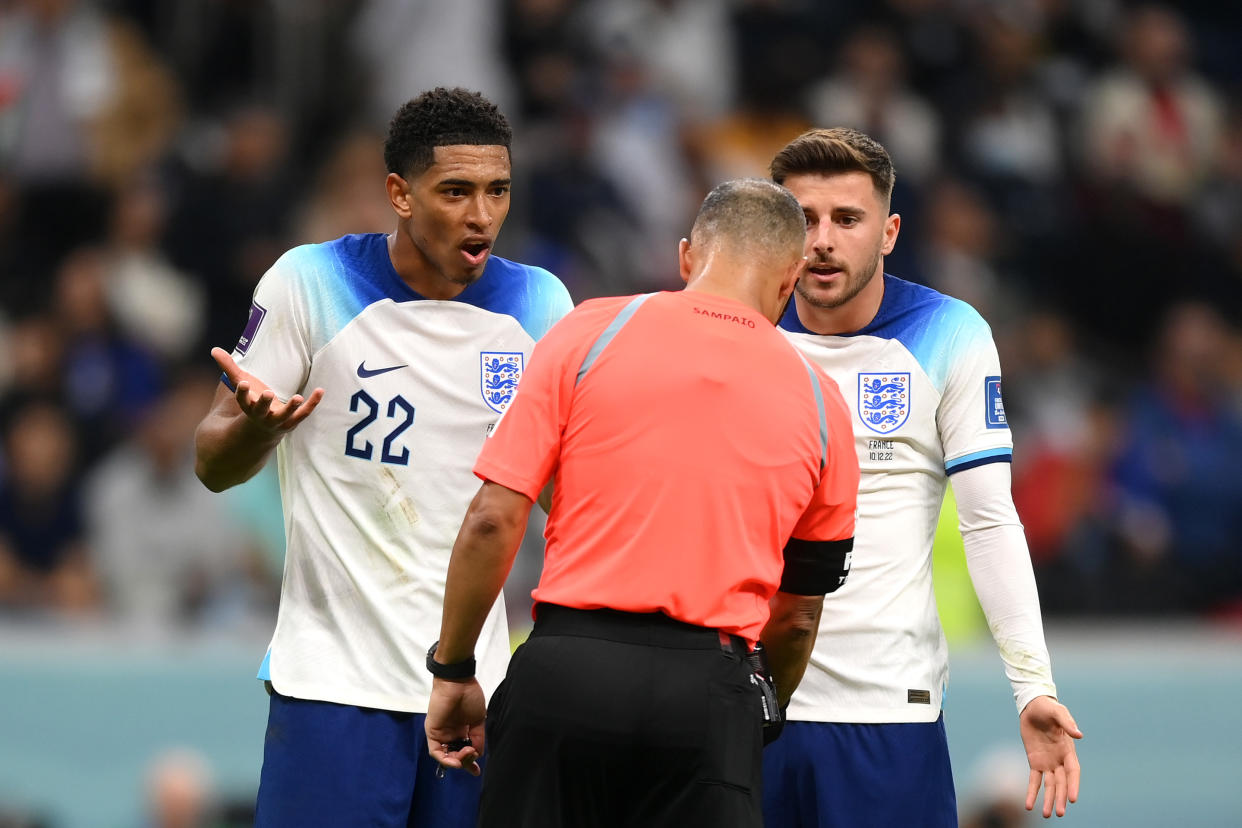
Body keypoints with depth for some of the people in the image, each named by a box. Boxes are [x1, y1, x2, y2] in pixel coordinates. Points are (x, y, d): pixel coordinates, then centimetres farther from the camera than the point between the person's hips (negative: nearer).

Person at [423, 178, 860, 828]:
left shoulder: (589, 333, 4)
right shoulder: (818, 402, 10)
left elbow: (493, 519, -1)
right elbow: (796, 616, 17)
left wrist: (451, 672, 7)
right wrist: (763, 717, 33)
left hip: (563, 675, -1)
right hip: (709, 689, 1)